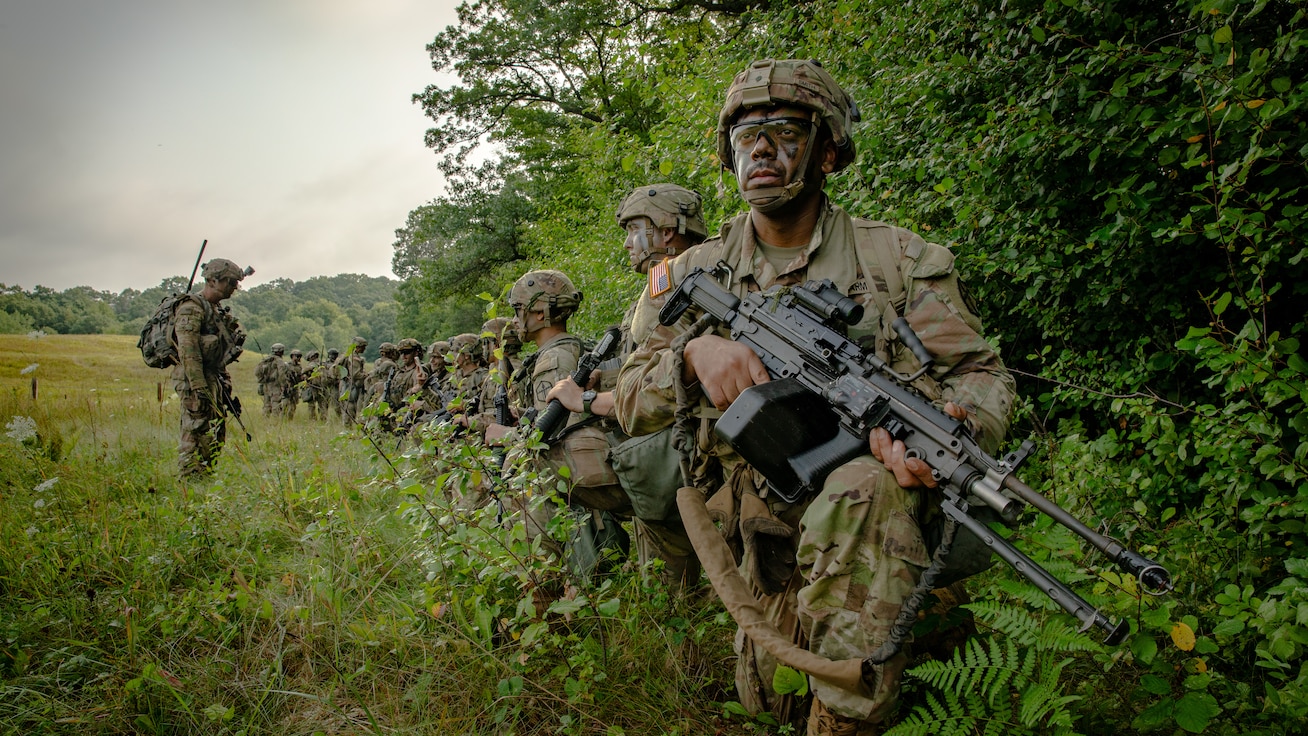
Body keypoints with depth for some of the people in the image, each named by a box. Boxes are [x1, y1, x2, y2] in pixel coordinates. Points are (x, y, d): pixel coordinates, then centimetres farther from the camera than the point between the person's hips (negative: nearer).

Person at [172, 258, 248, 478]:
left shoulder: (219, 311, 19)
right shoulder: (192, 308, -11)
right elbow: (188, 351, -20)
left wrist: (228, 391, 20)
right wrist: (199, 390, -25)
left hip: (213, 381, 10)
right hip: (195, 382, -10)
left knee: (215, 440, 12)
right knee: (196, 437, -9)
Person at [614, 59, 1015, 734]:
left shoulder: (899, 259, 0)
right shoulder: (698, 274, 4)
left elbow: (982, 372, 0)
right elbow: (633, 404, 2)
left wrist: (952, 427, -25)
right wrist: (693, 350, -21)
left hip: (873, 509, -3)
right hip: (767, 538, 3)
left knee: (859, 486, -36)